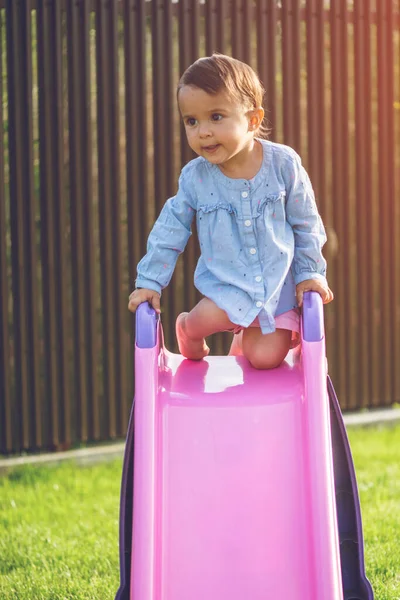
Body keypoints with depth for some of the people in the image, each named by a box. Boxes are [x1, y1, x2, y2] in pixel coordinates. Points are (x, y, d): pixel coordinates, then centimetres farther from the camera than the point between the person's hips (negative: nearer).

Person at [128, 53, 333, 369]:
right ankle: (186, 327, 8)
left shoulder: (283, 163, -10)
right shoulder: (194, 177, -8)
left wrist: (310, 272, 1)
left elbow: (306, 224, 1)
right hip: (224, 283, 0)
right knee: (210, 315, -30)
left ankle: (243, 340, 24)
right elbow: (170, 231, 2)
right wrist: (149, 281, 1)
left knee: (265, 357, -14)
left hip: (277, 285, 0)